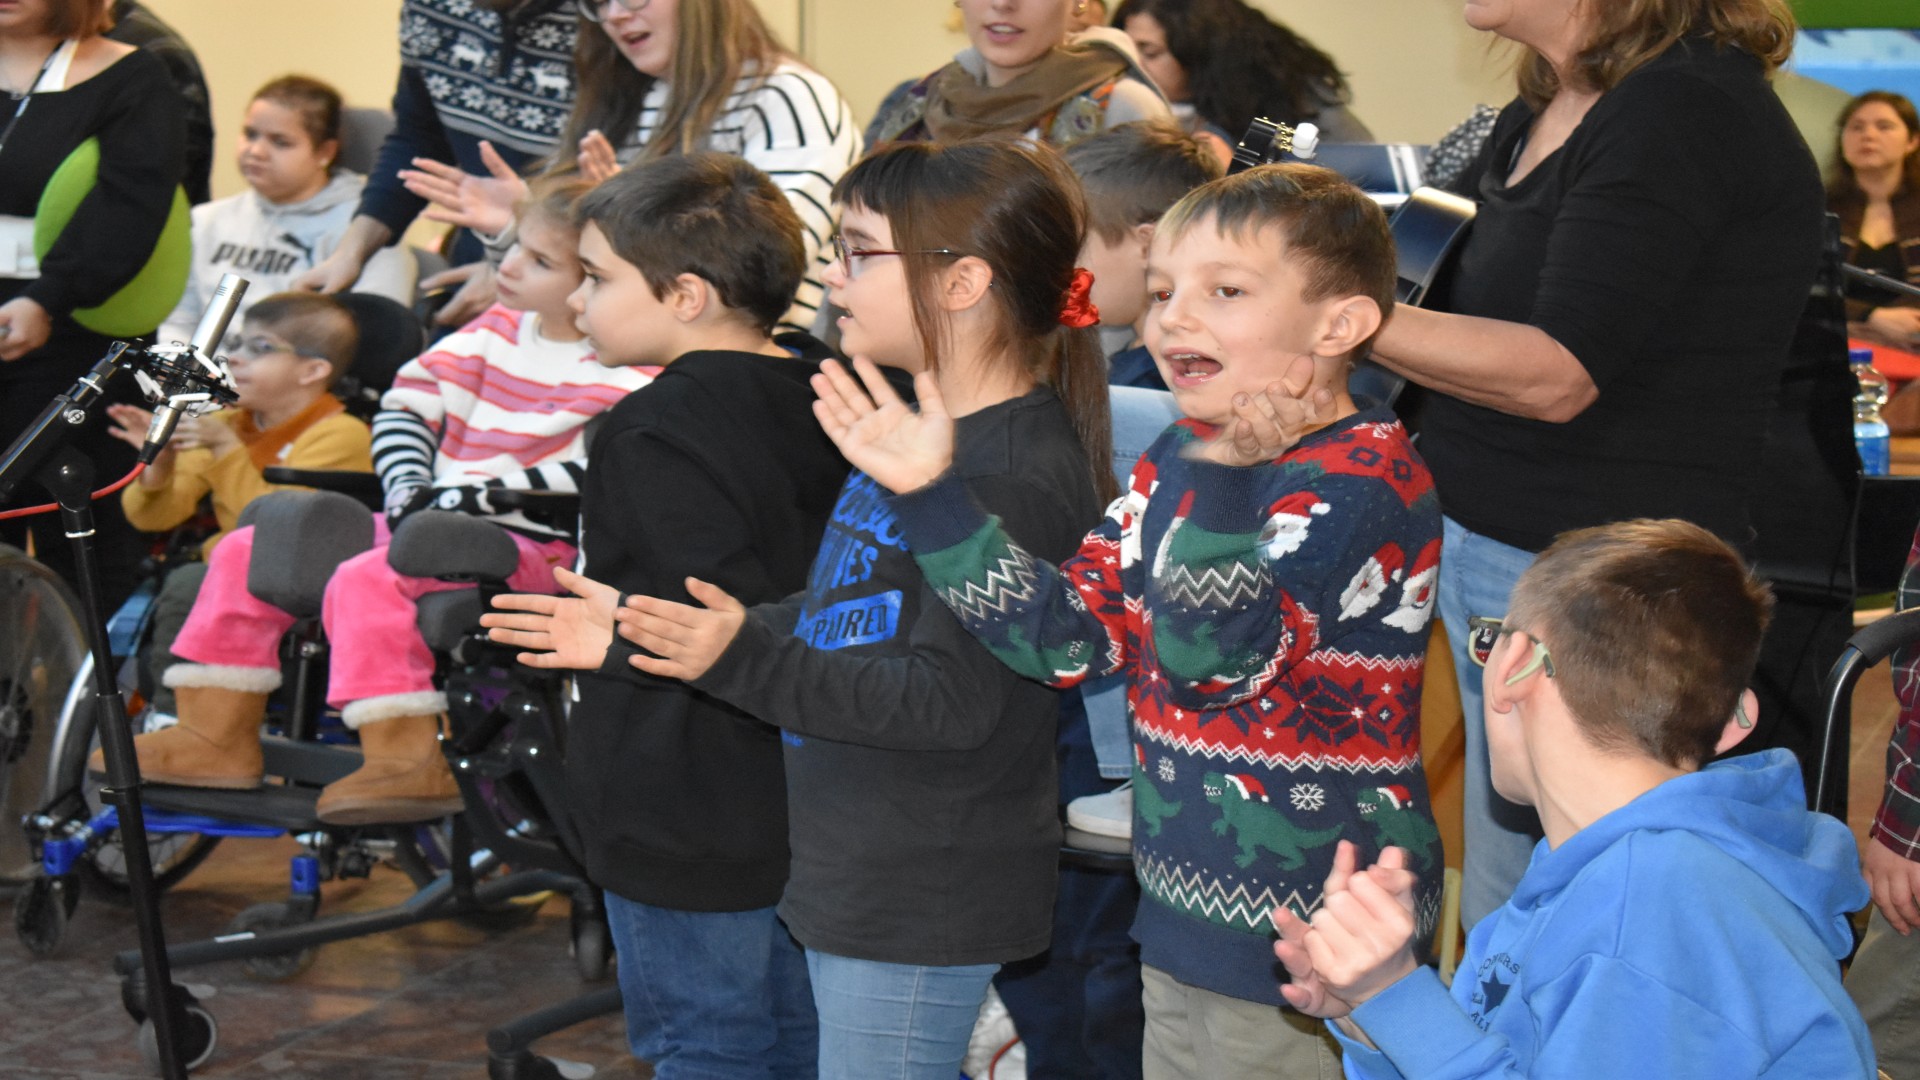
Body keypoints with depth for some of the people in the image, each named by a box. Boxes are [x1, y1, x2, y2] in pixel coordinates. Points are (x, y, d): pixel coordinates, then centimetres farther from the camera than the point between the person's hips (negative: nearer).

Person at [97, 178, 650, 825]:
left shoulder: (624, 370, -12)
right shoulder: (497, 329, 11)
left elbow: (597, 479, -25)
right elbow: (406, 405, 13)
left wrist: (465, 498, -22)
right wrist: (410, 491, -6)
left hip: (531, 544, -9)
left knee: (368, 580, -33)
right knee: (248, 550, 6)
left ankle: (411, 765, -27)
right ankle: (216, 736, 11)